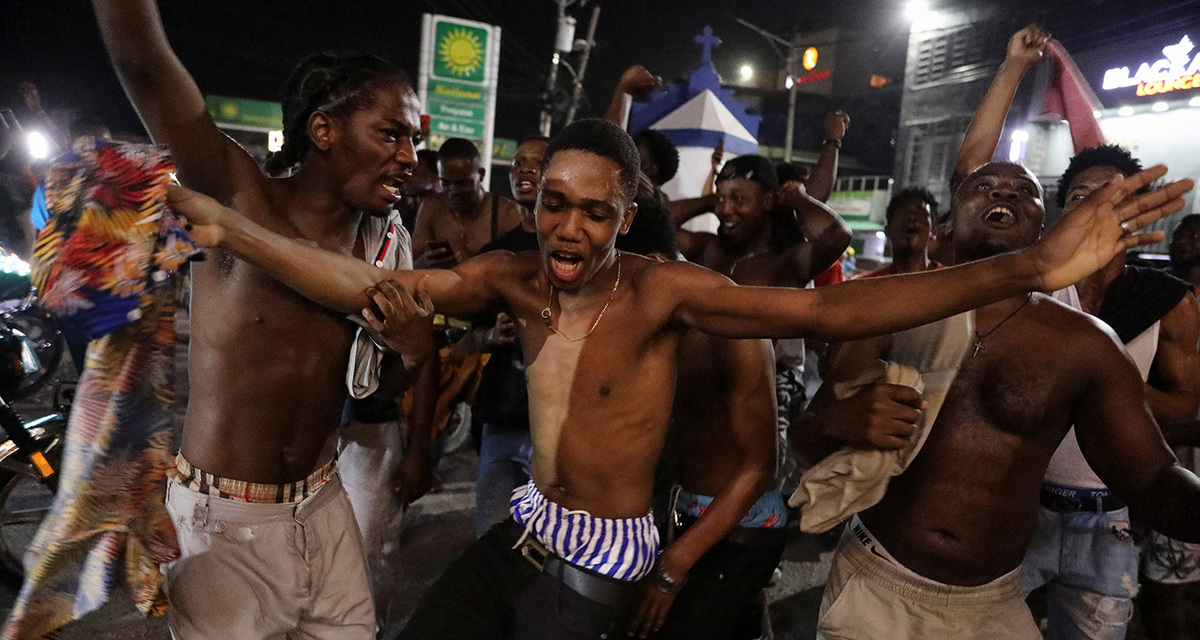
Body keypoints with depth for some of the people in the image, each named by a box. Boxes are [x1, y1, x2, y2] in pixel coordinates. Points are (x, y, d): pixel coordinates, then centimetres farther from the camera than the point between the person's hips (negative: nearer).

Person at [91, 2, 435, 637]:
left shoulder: (381, 242, -3)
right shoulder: (236, 197, -14)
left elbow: (380, 384, 5)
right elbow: (143, 62, -29)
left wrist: (413, 351, -16)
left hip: (322, 506, 5)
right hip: (222, 518, -4)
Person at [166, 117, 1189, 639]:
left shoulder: (661, 291, -21)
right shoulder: (514, 279, -8)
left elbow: (826, 310, -29)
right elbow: (364, 285, -9)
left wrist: (1029, 269, -37)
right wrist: (222, 223, -12)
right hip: (525, 526, 5)